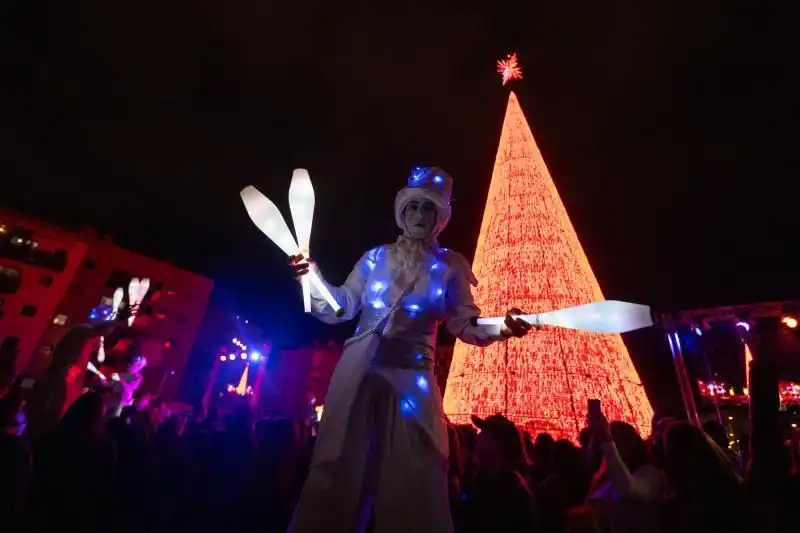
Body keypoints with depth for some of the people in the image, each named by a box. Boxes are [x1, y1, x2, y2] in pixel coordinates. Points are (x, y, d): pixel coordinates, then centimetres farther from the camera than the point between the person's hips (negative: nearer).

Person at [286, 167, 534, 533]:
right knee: (340, 470, 9)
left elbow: (464, 324, -1)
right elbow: (341, 308, 4)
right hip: (359, 369, 2)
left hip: (411, 375, -1)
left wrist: (500, 328, -20)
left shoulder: (451, 265, 5)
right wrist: (314, 277, -11)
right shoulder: (375, 257, 8)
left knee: (415, 478, 1)